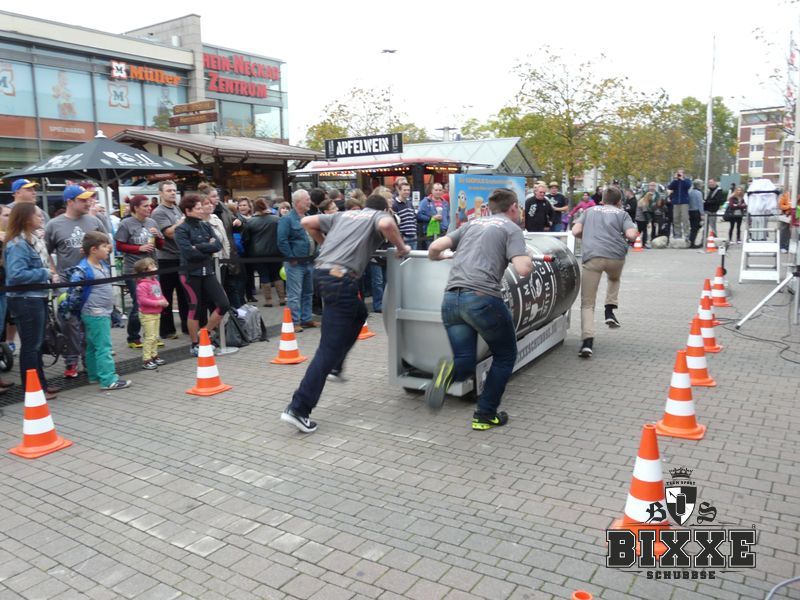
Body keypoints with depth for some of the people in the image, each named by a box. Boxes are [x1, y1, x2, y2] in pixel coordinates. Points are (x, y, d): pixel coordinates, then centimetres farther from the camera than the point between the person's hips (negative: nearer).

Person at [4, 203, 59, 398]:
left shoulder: (34, 240, 10)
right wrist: (45, 273, -19)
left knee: (37, 343, 16)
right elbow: (16, 274, -26)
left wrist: (49, 274, 2)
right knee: (30, 345, 0)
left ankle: (40, 383, 27)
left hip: (37, 298, 9)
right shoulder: (17, 244, -18)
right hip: (25, 300, -9)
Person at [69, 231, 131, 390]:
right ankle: (109, 380, -7)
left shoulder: (104, 264, 10)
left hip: (104, 313, 10)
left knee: (93, 346, 18)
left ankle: (94, 375, 28)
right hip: (95, 314, -10)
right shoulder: (83, 269, -18)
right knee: (103, 347, -8)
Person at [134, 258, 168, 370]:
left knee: (155, 336, 16)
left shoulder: (155, 281, 7)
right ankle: (146, 360, 0)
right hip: (147, 314, -8)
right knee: (149, 337, -6)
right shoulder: (142, 285, -19)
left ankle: (154, 356, 28)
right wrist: (158, 303, -25)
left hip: (156, 313, 8)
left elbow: (160, 294, 18)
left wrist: (164, 301, -2)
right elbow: (143, 300, -25)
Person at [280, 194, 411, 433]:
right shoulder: (380, 215, 11)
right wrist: (401, 247, 1)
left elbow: (306, 222, 23)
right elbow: (386, 225, -15)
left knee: (359, 313, 31)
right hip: (340, 277, -8)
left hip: (321, 271, 8)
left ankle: (335, 367, 29)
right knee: (329, 348, -6)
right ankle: (298, 409, -9)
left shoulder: (344, 214, 27)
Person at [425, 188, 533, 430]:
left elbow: (434, 247, 13)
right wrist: (529, 258, 18)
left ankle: (449, 371, -21)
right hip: (482, 298, -5)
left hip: (451, 298, 5)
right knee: (505, 356, 18)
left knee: (465, 364, 13)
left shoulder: (471, 224, 23)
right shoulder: (511, 229, 9)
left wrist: (437, 258, 36)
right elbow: (522, 269, -5)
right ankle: (485, 416, 18)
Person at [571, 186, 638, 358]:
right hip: (616, 256, 1)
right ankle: (609, 310, 19)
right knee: (614, 279, 38)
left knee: (587, 303, 1)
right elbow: (631, 235, 1)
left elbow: (575, 231, 12)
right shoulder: (622, 214, 17)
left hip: (592, 256, 0)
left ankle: (587, 341, -16)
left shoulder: (590, 211, 22)